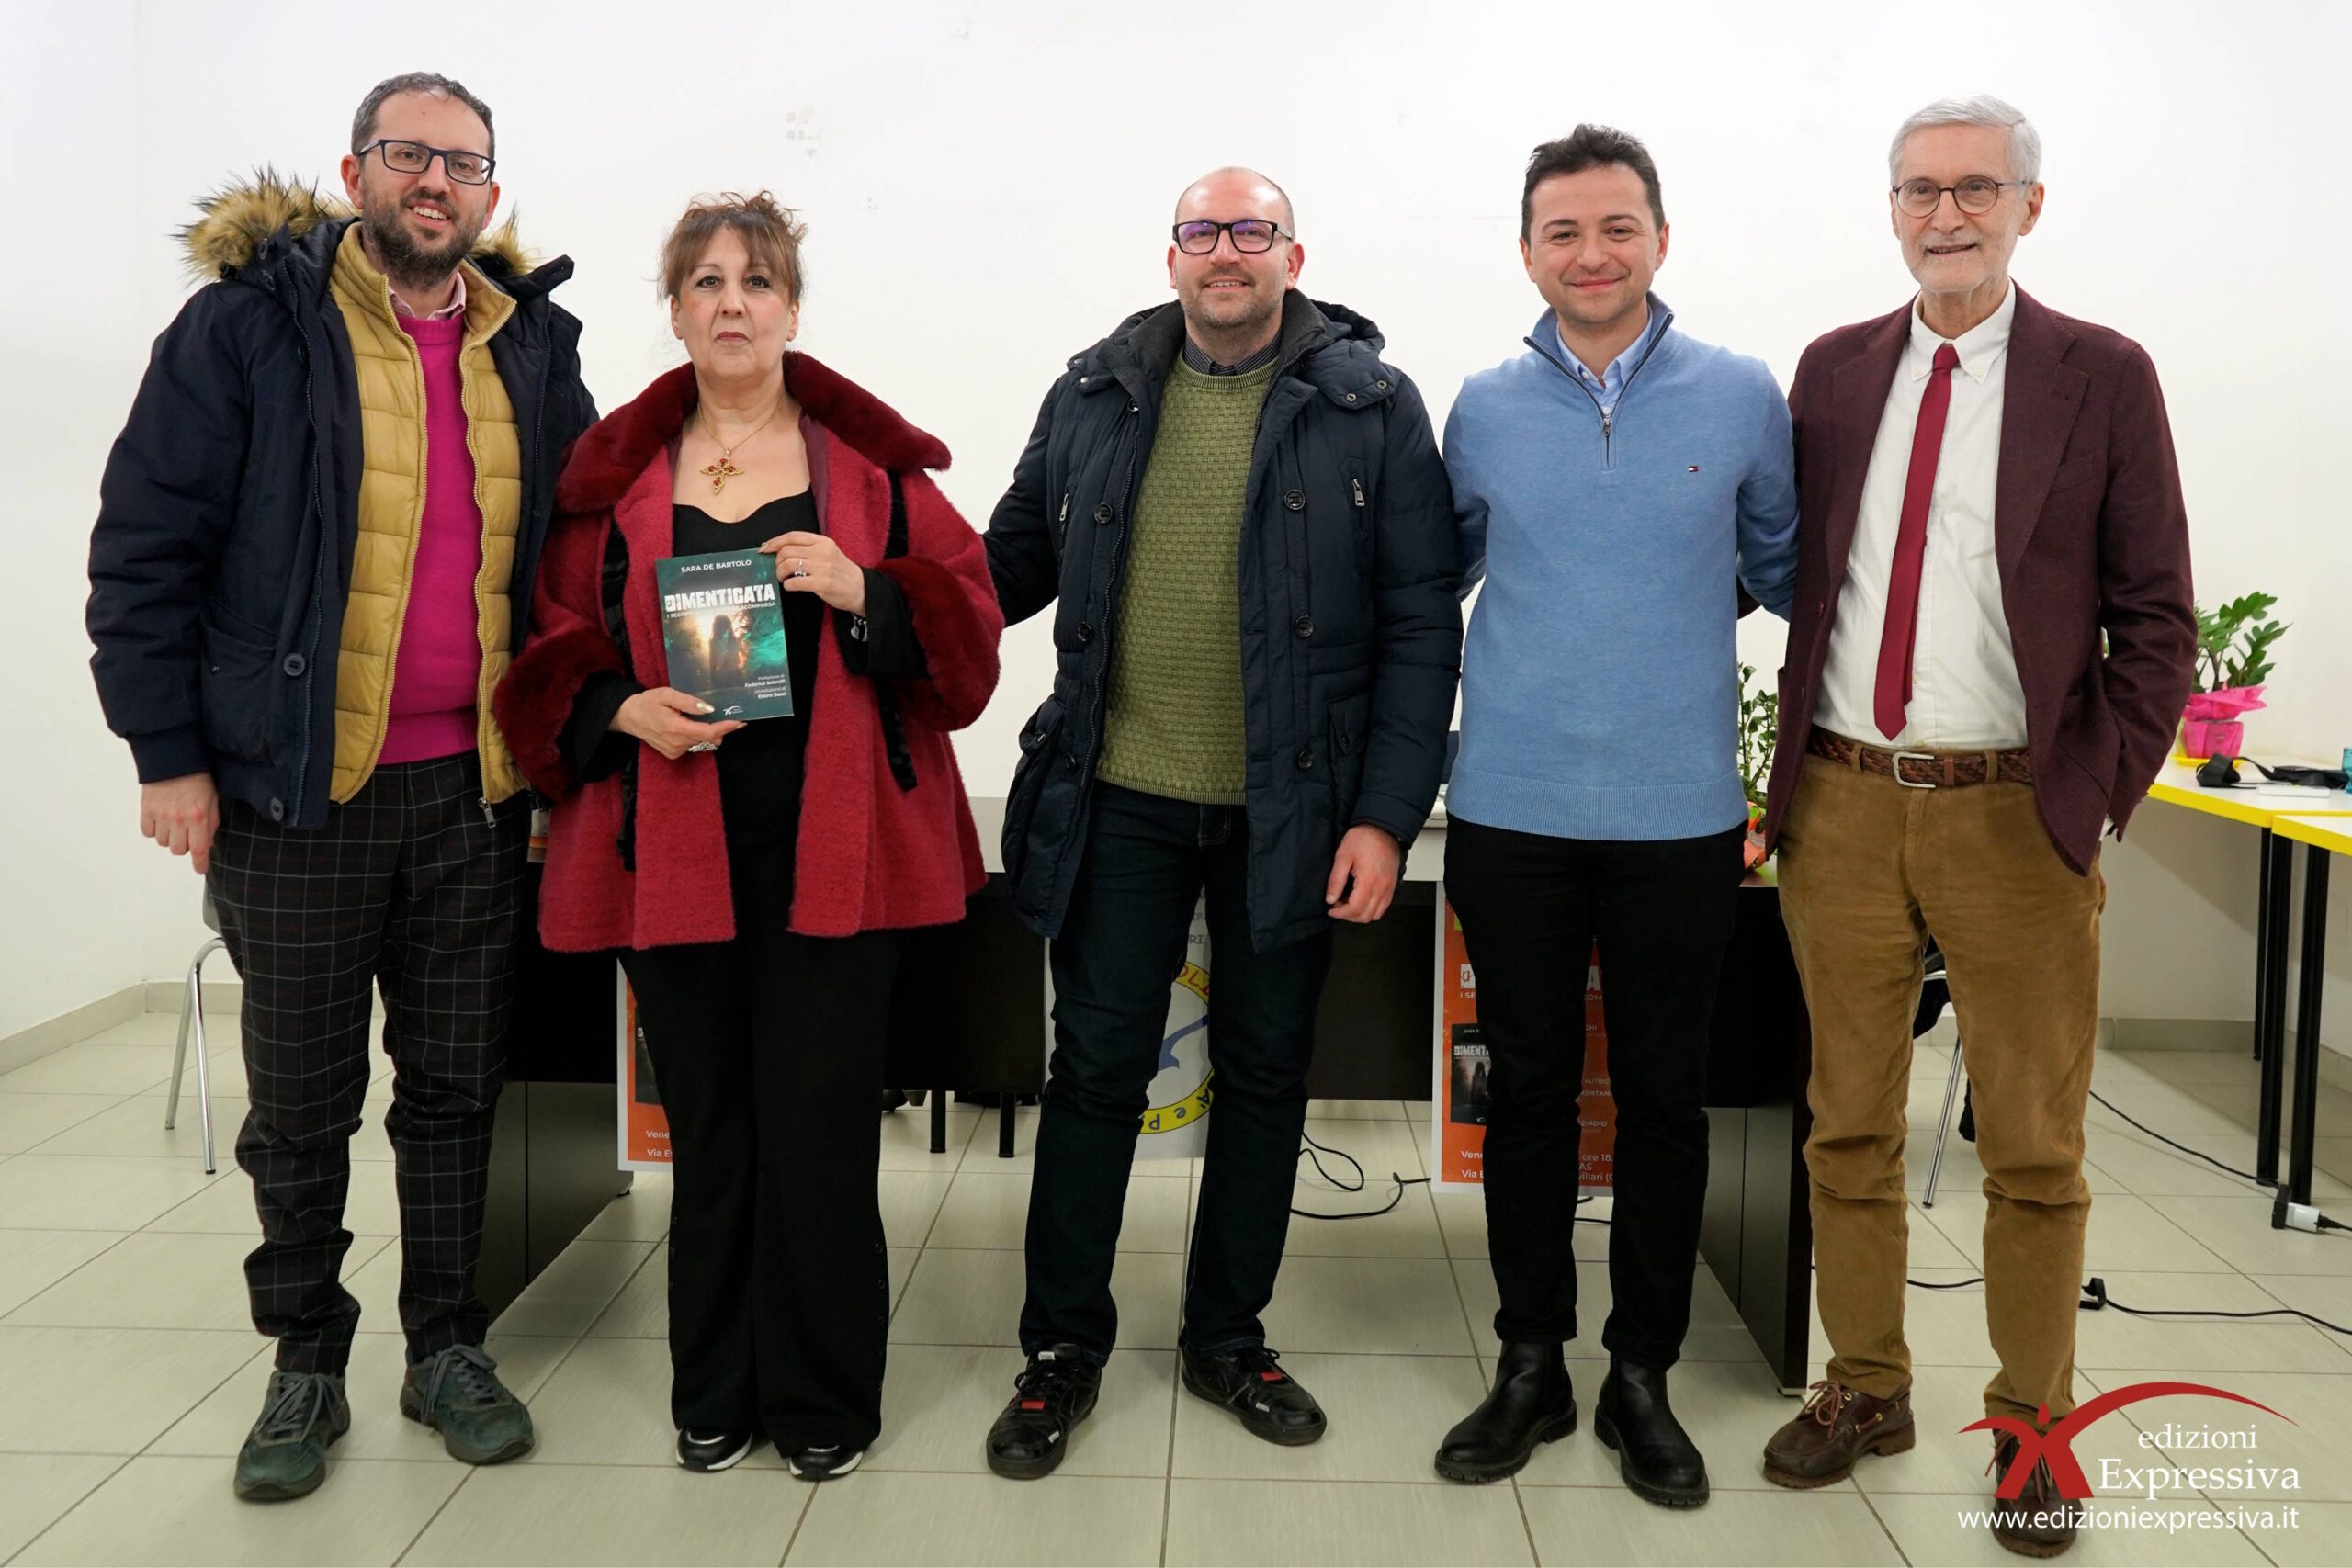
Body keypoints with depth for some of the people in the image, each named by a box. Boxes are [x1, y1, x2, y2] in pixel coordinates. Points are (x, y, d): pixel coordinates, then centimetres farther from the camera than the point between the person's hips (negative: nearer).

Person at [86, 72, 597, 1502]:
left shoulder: (534, 348, 9)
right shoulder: (248, 324, -2)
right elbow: (147, 546, -3)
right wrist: (170, 752, -7)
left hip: (475, 789, 3)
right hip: (296, 789, -2)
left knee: (457, 1085, 11)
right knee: (303, 1098, 8)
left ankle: (450, 1351, 26)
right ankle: (307, 1368, 25)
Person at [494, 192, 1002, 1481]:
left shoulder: (871, 459, 6)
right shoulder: (613, 473, 10)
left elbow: (965, 638, 2)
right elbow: (555, 659, 11)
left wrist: (864, 589, -15)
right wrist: (621, 712, -9)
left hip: (834, 848, -1)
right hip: (673, 849, 2)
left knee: (818, 1123, 0)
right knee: (706, 1124, 9)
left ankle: (822, 1399, 18)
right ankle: (715, 1392, 27)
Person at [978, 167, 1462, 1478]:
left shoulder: (1373, 407, 0)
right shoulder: (1094, 396, 7)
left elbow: (1421, 624, -3)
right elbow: (1014, 562, 14)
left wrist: (1387, 814, -10)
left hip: (1293, 812, -1)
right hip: (1121, 798, 1)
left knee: (1267, 1074, 12)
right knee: (1098, 1069, 7)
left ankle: (1228, 1340, 31)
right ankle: (1064, 1349, 24)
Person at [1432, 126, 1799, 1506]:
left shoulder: (1742, 396, 0)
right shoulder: (1485, 409, 4)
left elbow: (1785, 568, 12)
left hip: (1681, 813, 0)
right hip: (1512, 810, 1)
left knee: (1664, 1094, 9)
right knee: (1530, 1088, 10)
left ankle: (1643, 1374, 25)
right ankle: (1532, 1364, 25)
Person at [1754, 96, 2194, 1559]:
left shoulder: (2102, 377, 0)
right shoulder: (1835, 369, 8)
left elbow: (2155, 615, 0)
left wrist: (2102, 800, -5)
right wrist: (1794, 772, 5)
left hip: (2014, 816, -2)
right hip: (1841, 805, 3)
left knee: (2034, 1148, 8)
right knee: (1850, 1125, 12)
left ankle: (2033, 1426, 25)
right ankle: (1866, 1389, 28)